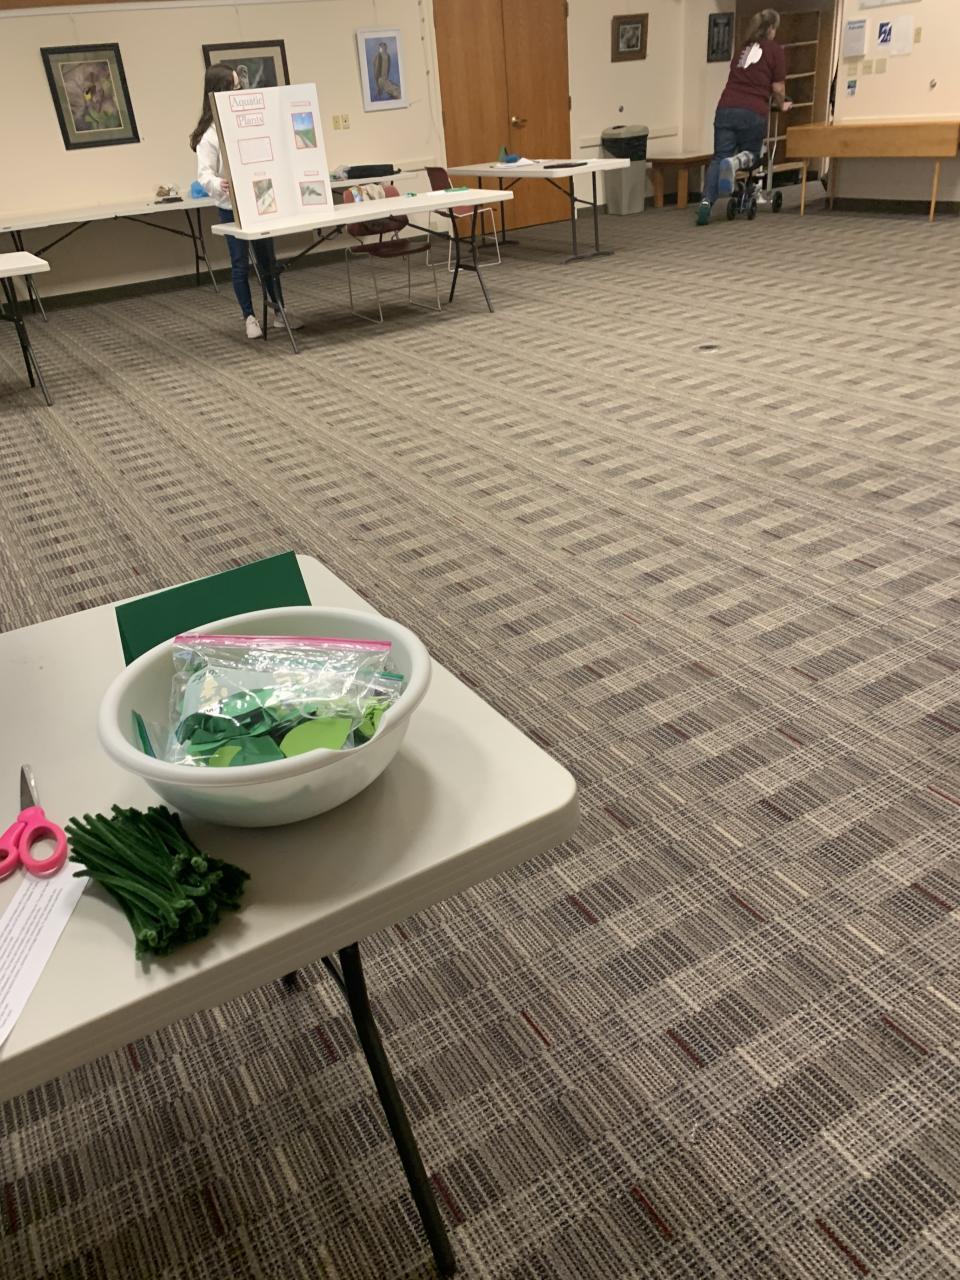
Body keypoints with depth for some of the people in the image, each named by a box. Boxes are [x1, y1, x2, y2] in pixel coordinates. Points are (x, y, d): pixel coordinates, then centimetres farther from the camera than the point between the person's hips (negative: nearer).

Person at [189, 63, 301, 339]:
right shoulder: (209, 133, -9)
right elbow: (204, 173, -12)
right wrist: (218, 185, -33)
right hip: (231, 207, -4)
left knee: (268, 258, 12)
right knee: (240, 263, 4)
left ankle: (279, 311, 23)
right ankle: (249, 317, 13)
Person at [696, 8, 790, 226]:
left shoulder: (744, 48, 24)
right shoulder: (775, 50, 8)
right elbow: (778, 88, 5)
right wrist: (782, 105, 26)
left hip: (726, 108, 4)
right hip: (753, 112, -4)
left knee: (718, 157, 3)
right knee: (751, 153, 17)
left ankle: (706, 201, -20)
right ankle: (736, 161, -20)